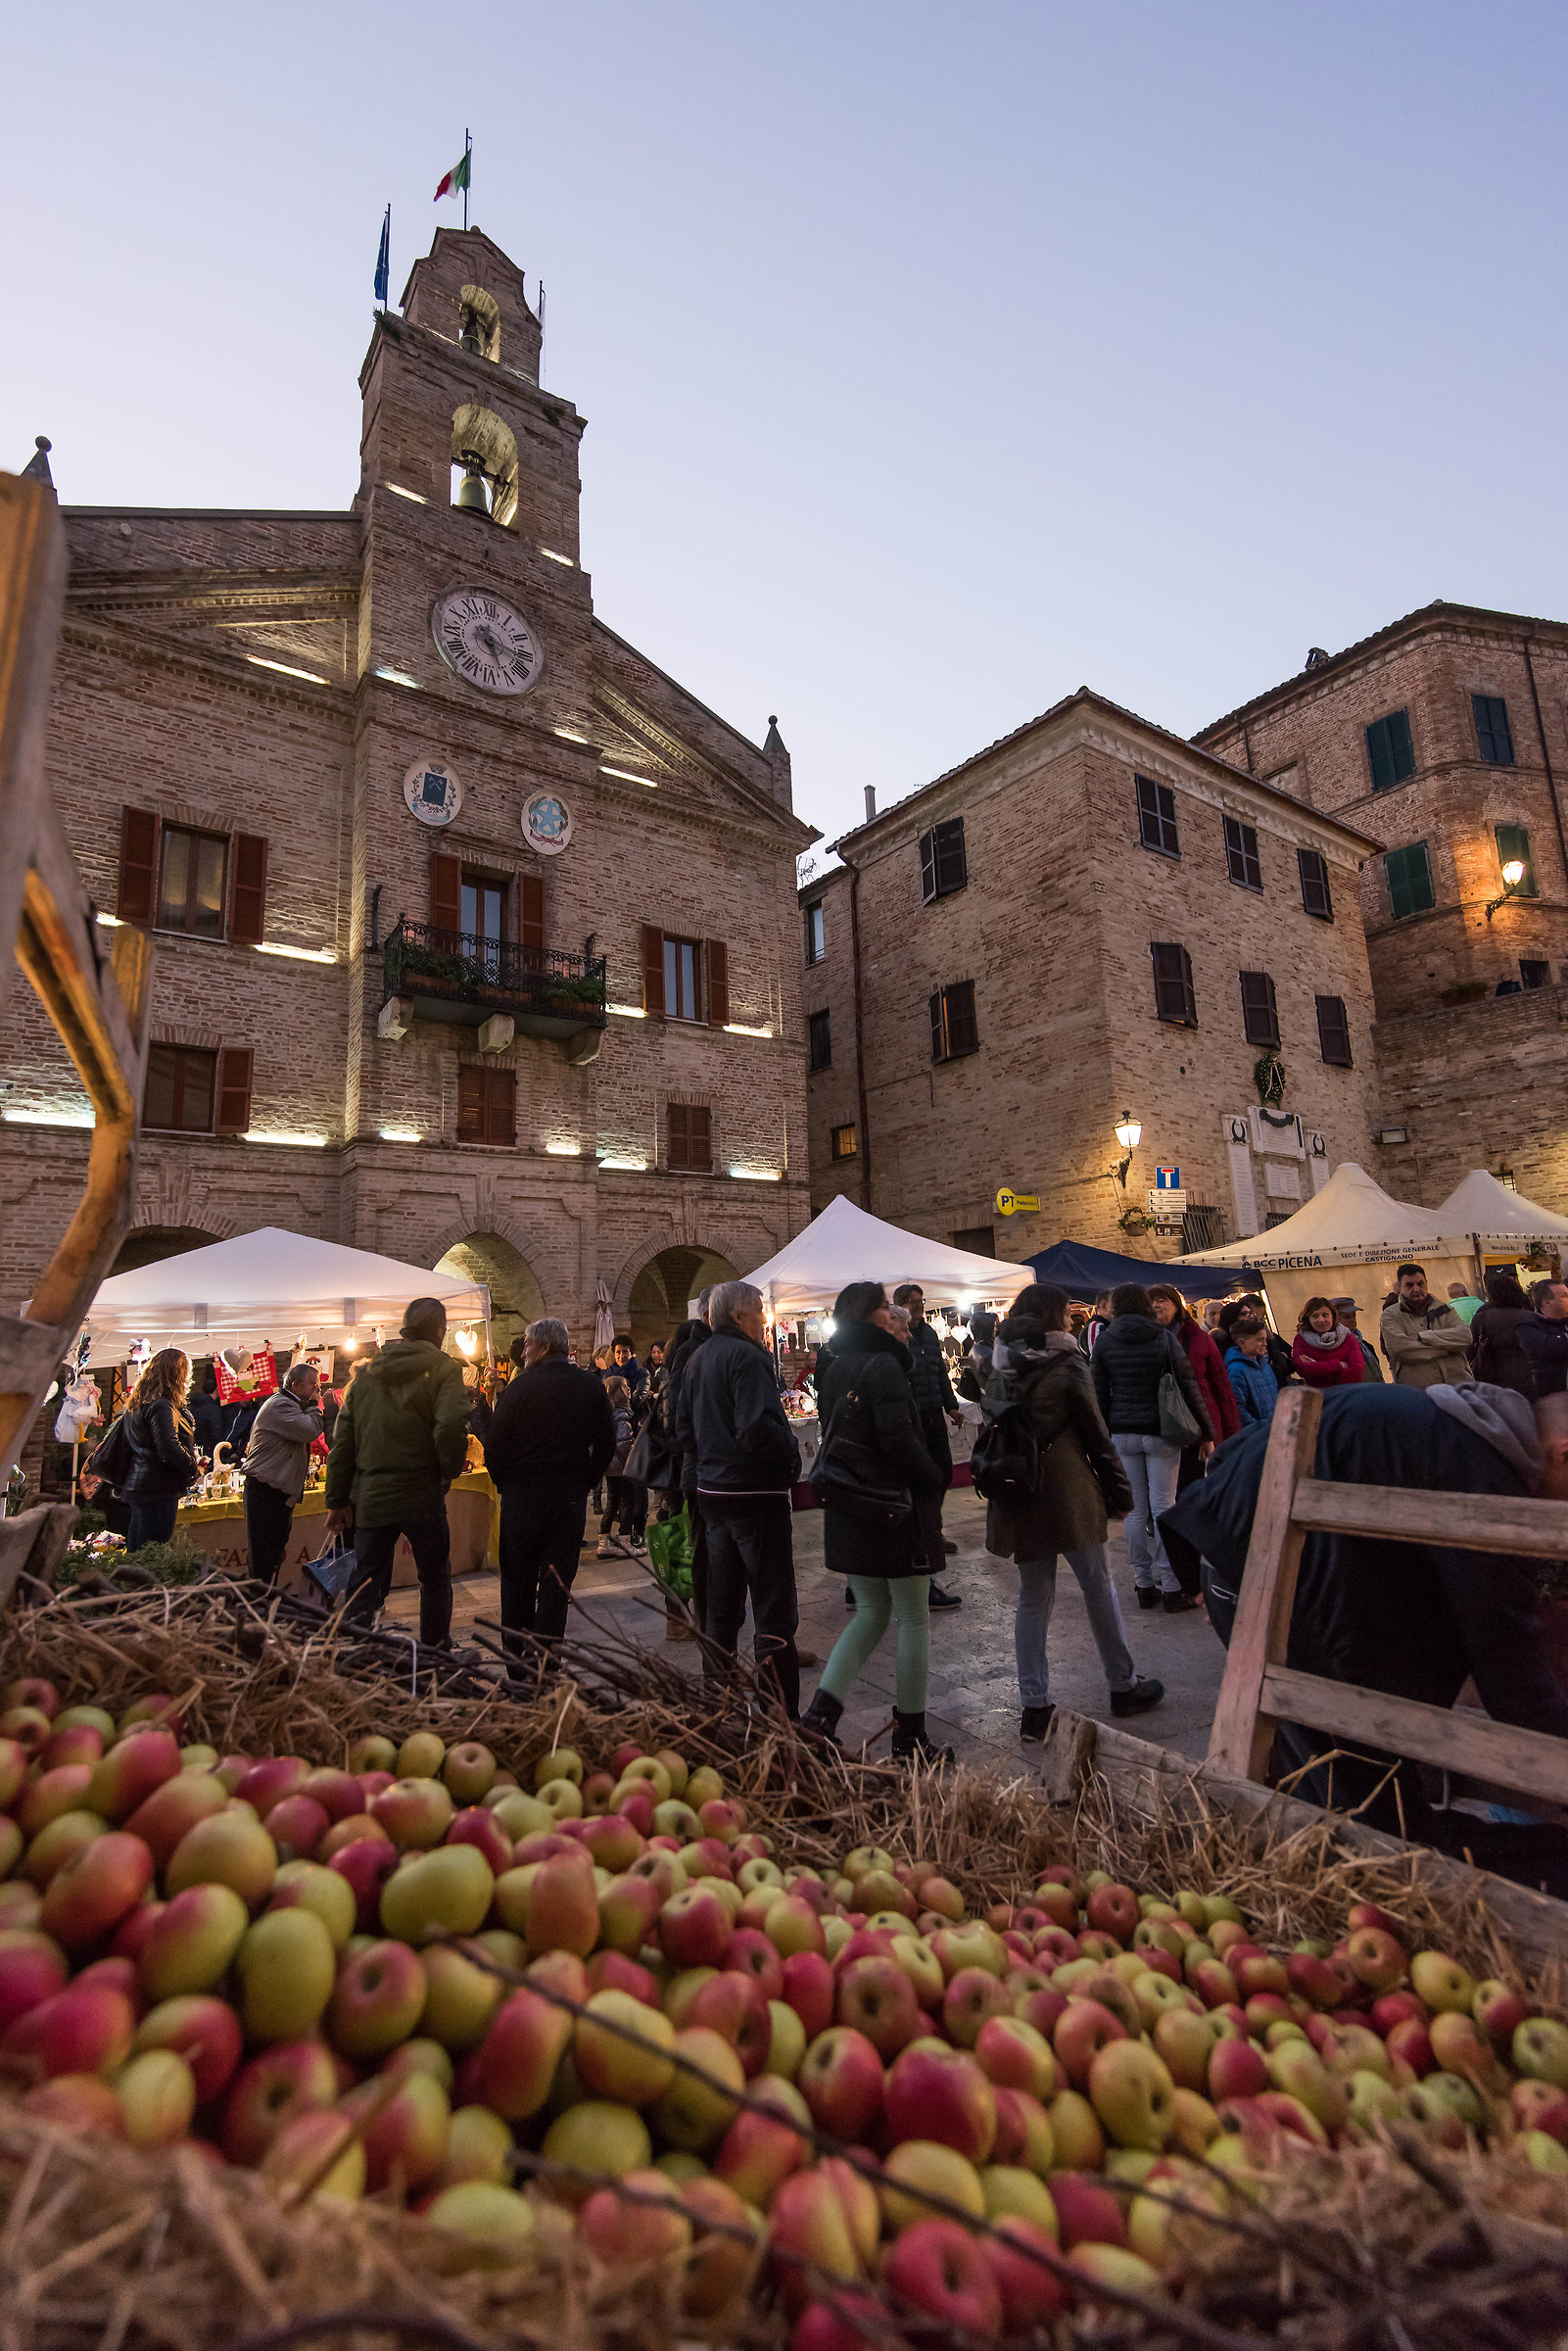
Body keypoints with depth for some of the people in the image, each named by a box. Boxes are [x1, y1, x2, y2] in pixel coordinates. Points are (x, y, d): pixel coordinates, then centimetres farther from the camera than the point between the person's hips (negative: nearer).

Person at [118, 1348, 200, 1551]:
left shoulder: (137, 1403, 14)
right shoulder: (161, 1407, -18)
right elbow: (169, 1449, -25)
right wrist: (194, 1469, -11)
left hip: (137, 1487, 10)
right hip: (158, 1490, -10)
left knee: (135, 1555, 15)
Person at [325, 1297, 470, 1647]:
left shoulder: (368, 1371, 9)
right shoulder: (443, 1369, -7)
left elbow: (343, 1439, 10)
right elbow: (451, 1427, -23)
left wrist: (338, 1500, 14)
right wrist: (449, 1471, -5)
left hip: (370, 1497, 4)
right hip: (422, 1496, -4)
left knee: (364, 1587, 12)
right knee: (435, 1579, 15)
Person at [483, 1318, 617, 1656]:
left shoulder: (519, 1386, -10)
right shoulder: (592, 1385, -1)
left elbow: (495, 1445, -7)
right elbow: (606, 1444, 4)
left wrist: (504, 1484, 9)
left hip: (521, 1493, -2)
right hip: (571, 1498, 2)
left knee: (517, 1581, 13)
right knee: (556, 1583, 9)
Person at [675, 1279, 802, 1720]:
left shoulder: (698, 1359, 11)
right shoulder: (747, 1357, -16)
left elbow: (683, 1430, 15)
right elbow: (757, 1428, -26)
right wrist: (792, 1446, -10)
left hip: (713, 1492, 9)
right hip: (756, 1493, -9)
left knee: (722, 1608, 18)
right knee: (775, 1614, 0)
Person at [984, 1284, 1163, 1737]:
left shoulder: (1001, 1371, 6)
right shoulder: (1067, 1365, -8)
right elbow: (1096, 1435, -6)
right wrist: (1120, 1493, 3)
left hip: (1016, 1497, 5)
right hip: (1067, 1492, -5)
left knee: (1033, 1599, 11)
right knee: (1098, 1588, 12)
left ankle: (1034, 1707, 13)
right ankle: (1123, 1686, 27)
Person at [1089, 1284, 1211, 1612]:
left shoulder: (1104, 1342, 0)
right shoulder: (1164, 1338, -4)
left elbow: (1099, 1394, 2)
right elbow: (1188, 1386, -3)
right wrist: (1206, 1432, 3)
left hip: (1122, 1434, 1)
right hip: (1160, 1433, -1)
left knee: (1135, 1511, 8)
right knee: (1163, 1508, 3)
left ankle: (1145, 1586, 15)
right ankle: (1171, 1590, 8)